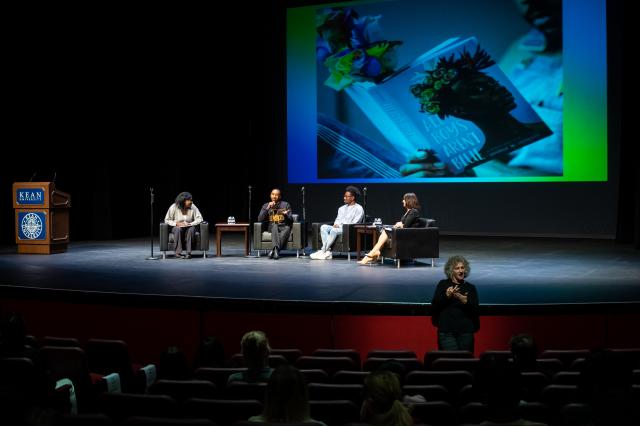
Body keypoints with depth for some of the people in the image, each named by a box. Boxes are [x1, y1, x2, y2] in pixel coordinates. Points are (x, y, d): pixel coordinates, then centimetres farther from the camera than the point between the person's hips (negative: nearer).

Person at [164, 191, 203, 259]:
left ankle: (188, 253, -34)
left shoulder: (193, 207, -9)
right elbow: (167, 220, -6)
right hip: (177, 227, -1)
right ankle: (178, 253, -33)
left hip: (189, 228, 1)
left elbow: (199, 219, -9)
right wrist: (176, 224, -22)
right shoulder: (174, 207, -12)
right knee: (178, 229, -36)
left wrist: (190, 224, -24)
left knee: (192, 229, -34)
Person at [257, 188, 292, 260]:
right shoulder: (266, 205, 14)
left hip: (284, 226, 0)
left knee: (287, 228, -36)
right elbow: (260, 219, 0)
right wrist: (268, 208, -9)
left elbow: (291, 220, 6)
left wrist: (285, 215, -16)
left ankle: (274, 249, -49)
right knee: (274, 226, -36)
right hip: (271, 227, 0)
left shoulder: (286, 204, 12)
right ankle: (276, 248, -56)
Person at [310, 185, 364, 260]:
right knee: (324, 227, -19)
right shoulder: (342, 208, 23)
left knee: (334, 230, -35)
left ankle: (322, 251, -34)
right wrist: (336, 224, -6)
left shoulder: (358, 208, 1)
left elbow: (354, 223, -9)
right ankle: (327, 252, -32)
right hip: (338, 228, 7)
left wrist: (341, 225, -14)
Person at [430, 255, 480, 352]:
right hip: (446, 331, -2)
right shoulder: (443, 284, 6)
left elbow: (475, 310, 2)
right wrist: (446, 296, -15)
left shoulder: (471, 287, 10)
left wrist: (465, 301, -16)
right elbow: (434, 306, 0)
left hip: (466, 331, 2)